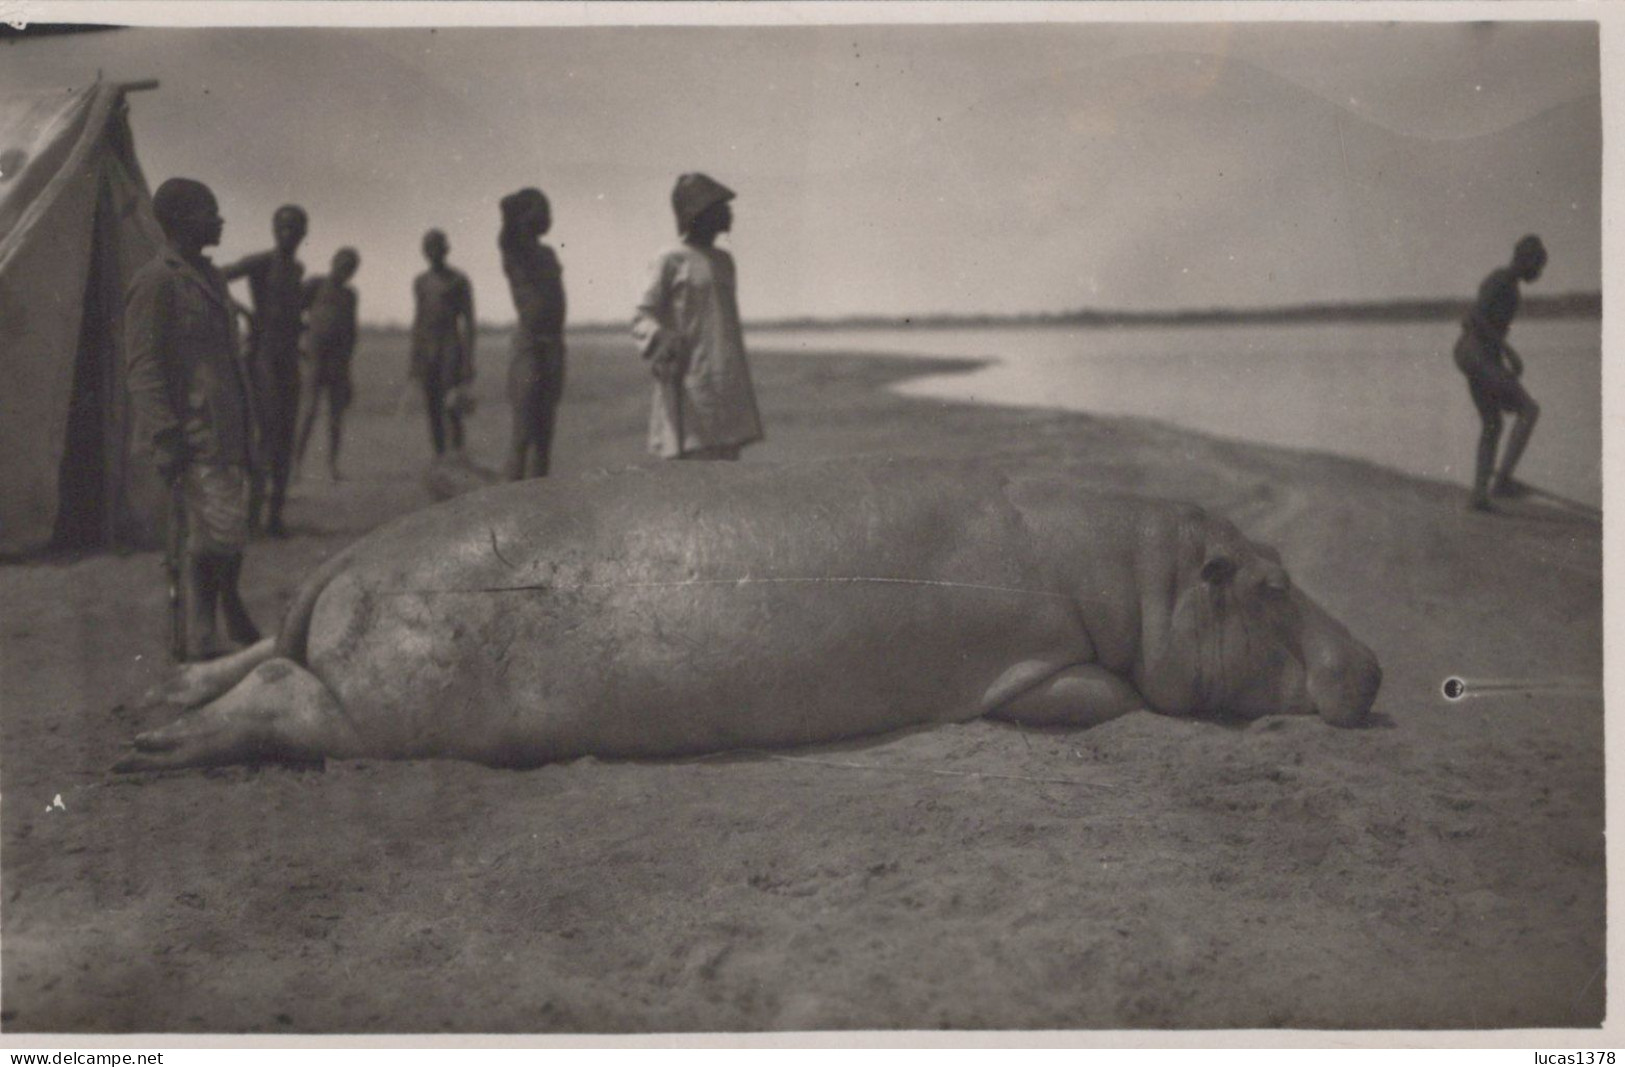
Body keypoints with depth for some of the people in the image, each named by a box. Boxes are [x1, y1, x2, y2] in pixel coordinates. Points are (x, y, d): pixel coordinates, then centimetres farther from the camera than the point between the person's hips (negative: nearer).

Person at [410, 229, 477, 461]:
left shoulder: (459, 281, -1)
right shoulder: (420, 282, 15)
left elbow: (468, 320, -4)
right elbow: (418, 320, 18)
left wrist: (468, 361, -10)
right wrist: (414, 360, 13)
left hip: (451, 348, -5)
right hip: (426, 350, 5)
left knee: (451, 406, -15)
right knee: (432, 406, 2)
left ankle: (458, 455, -10)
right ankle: (439, 457, 6)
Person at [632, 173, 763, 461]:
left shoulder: (723, 261, 17)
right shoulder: (672, 261, -3)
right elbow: (642, 318, -4)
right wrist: (660, 341, -26)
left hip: (728, 389, 7)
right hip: (690, 387, -7)